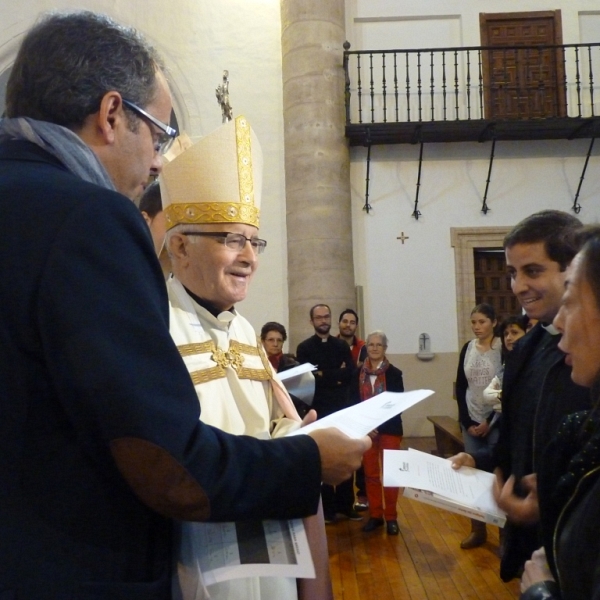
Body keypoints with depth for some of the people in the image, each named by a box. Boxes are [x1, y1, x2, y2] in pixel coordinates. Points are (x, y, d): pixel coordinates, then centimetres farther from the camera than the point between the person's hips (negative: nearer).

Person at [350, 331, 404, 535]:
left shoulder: (394, 373, -5)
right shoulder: (358, 374, 2)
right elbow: (353, 402, 2)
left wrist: (379, 425, -16)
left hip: (389, 428, -2)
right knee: (370, 473, 9)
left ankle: (391, 517, 14)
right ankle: (375, 515, 20)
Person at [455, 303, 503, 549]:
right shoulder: (467, 348, 5)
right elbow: (460, 387, 7)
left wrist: (490, 421, -11)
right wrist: (467, 422, -1)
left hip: (496, 423, -4)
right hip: (471, 422, 4)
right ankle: (478, 530, 21)